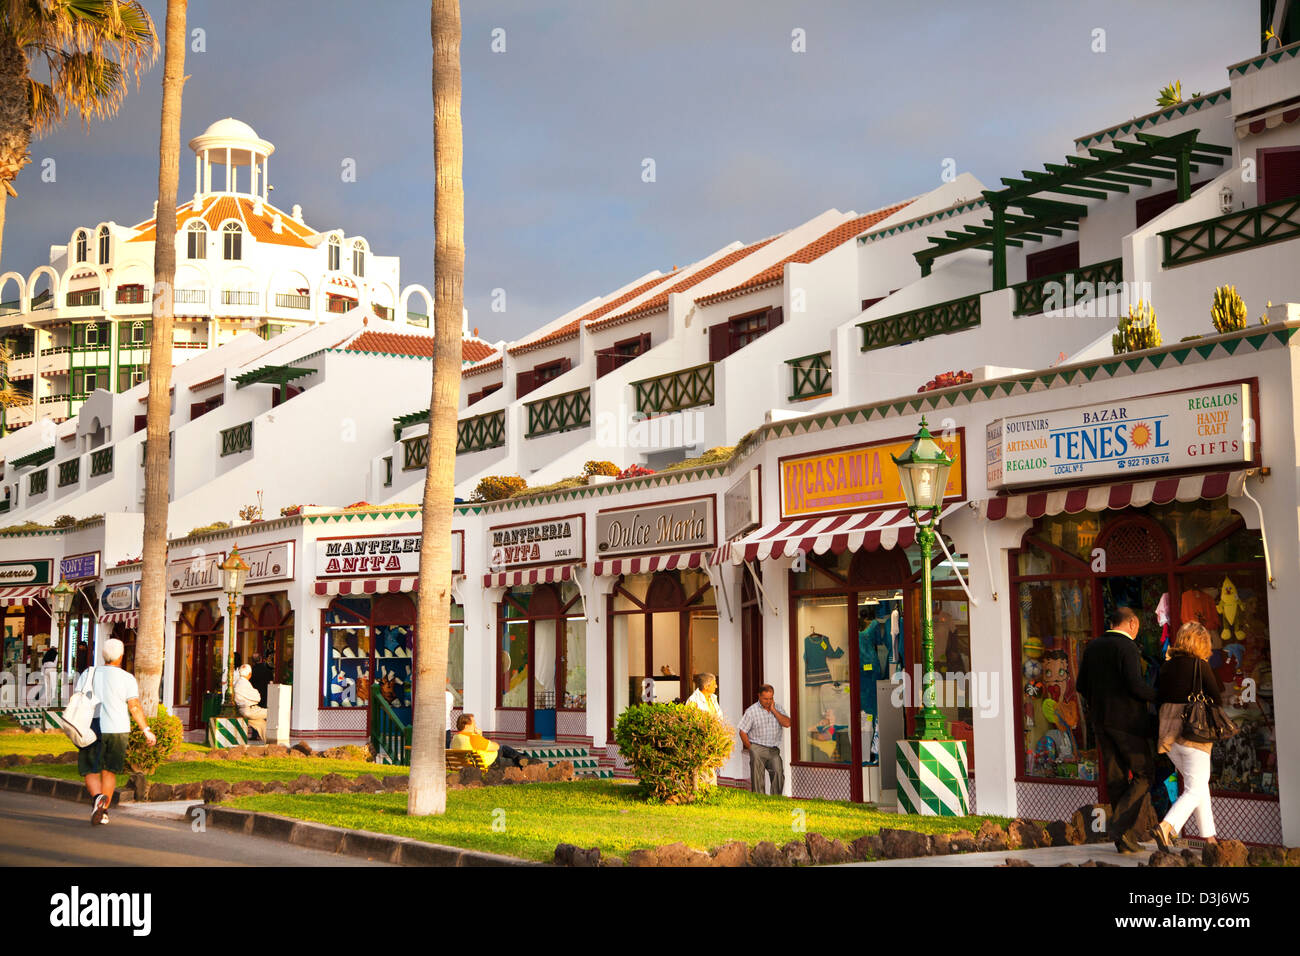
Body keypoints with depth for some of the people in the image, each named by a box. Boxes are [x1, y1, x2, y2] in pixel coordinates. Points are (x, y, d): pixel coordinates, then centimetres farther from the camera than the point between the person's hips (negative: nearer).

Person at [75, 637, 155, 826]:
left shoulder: (88, 674, 3)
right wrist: (147, 731, -11)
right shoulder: (127, 679, -4)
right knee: (110, 771, 13)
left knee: (91, 772, 6)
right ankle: (103, 811, 12)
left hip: (93, 730, 0)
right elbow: (134, 706, -11)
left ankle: (98, 797, -22)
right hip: (117, 730, 0)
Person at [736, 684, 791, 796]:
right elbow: (742, 731, 1)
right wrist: (751, 749, -3)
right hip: (758, 747, -2)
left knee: (778, 772, -15)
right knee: (758, 777, -8)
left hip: (774, 749, 2)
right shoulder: (752, 711, 0)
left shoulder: (778, 708, 11)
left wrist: (773, 710, -7)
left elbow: (787, 723, -4)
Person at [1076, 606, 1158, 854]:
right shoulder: (1127, 648, -12)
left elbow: (1081, 685, 13)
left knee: (1116, 778, 9)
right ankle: (1120, 824, -12)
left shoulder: (1092, 647, 10)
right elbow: (1135, 684, -23)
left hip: (1101, 722, 7)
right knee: (1144, 774, 3)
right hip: (1128, 721, -7)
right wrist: (1158, 696, -6)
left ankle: (1124, 840, 8)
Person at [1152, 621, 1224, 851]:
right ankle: (1166, 827, -24)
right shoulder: (1200, 665, -8)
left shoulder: (1166, 667, 7)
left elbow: (1159, 698, 11)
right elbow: (1217, 699, -6)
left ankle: (1209, 837, 21)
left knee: (1198, 783, 19)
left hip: (1167, 732, 6)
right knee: (1195, 789, -4)